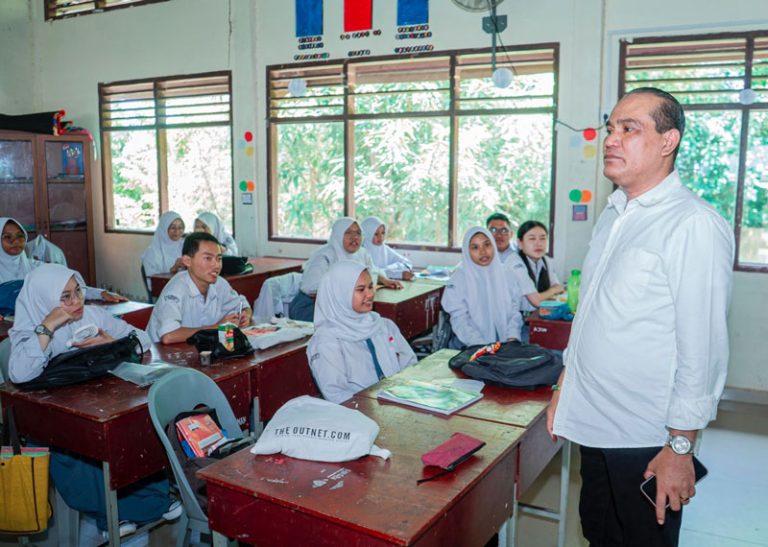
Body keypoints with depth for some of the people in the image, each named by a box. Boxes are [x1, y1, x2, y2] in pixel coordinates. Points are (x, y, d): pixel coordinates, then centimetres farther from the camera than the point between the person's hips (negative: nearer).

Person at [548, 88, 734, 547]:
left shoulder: (694, 224, -18)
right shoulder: (613, 215, 8)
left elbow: (703, 348, -19)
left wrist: (680, 448, -16)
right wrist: (564, 389, 15)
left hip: (645, 439, -7)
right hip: (595, 424, 7)